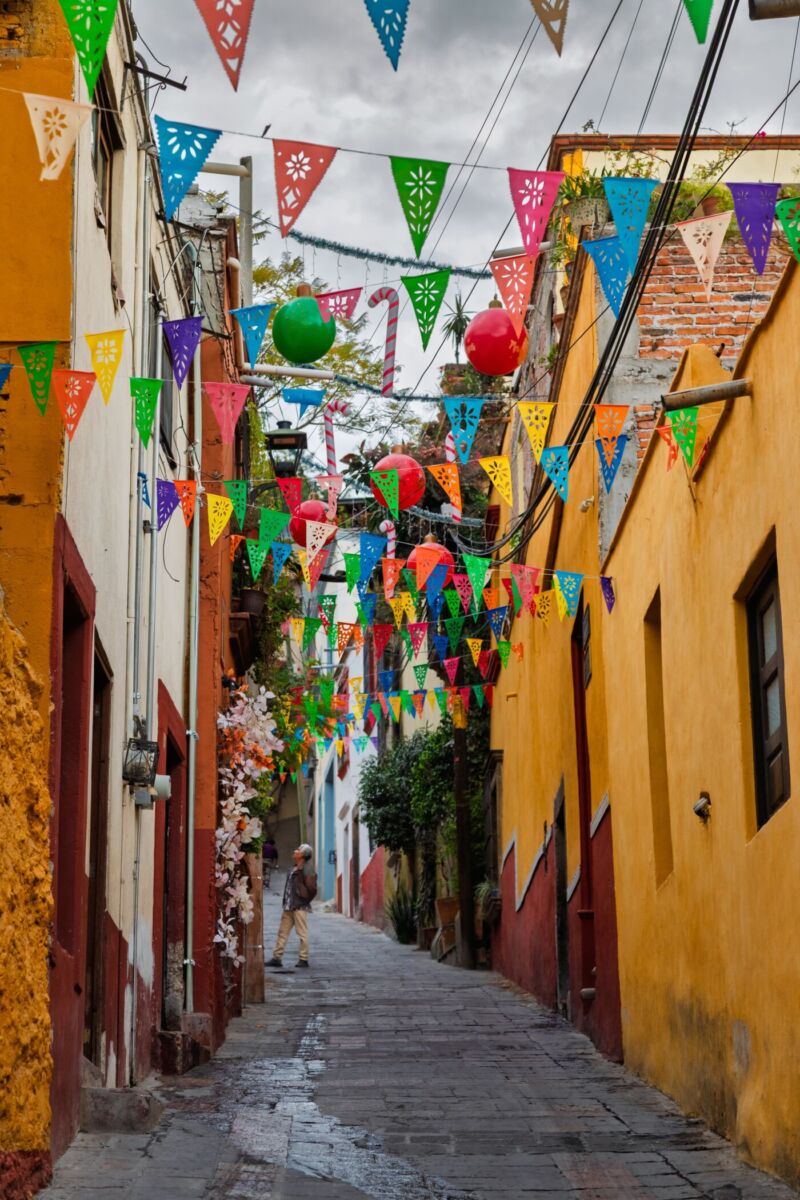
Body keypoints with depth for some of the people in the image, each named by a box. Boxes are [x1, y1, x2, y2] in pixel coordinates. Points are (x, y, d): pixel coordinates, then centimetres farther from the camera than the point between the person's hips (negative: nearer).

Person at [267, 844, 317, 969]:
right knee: (283, 931, 9)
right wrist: (286, 902, 13)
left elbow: (312, 889, -15)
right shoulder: (294, 869, 14)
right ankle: (277, 958, 13)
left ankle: (304, 959, 6)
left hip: (300, 907, -9)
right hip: (289, 906, 9)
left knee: (302, 933, -1)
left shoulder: (307, 870, -13)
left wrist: (304, 901, -7)